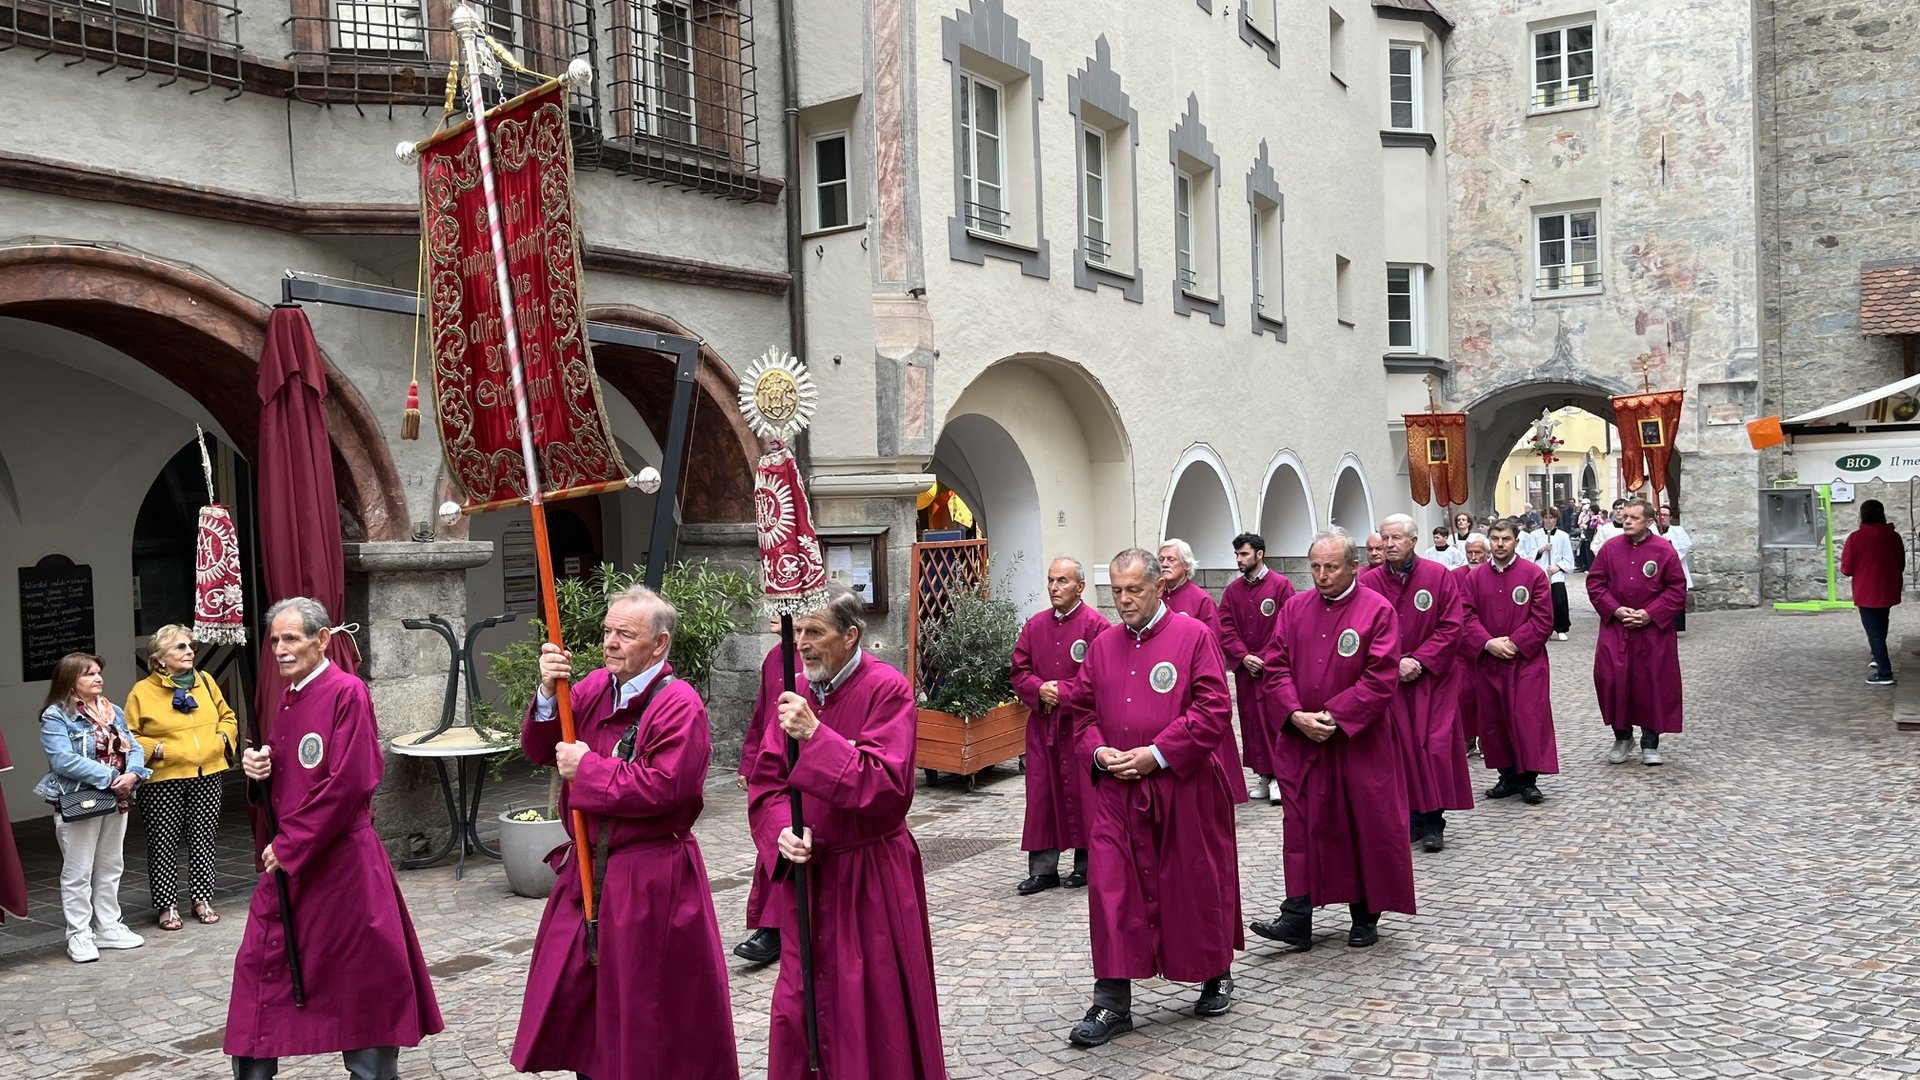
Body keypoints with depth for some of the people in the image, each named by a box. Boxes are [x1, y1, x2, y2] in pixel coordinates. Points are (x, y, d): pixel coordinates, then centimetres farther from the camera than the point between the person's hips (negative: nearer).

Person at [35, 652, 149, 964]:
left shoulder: (113, 712, 11)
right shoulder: (56, 716, -10)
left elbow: (133, 748, 7)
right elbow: (63, 760, -22)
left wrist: (132, 773, -15)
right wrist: (110, 777, -24)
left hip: (117, 800, 7)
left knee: (110, 868, 14)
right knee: (78, 872, 1)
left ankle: (108, 927, 24)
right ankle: (79, 935, 8)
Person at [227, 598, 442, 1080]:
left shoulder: (347, 692, -14)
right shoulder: (289, 700, 11)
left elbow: (348, 785, -20)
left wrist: (288, 847, -15)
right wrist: (260, 766, -2)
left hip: (340, 859, -8)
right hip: (288, 858, 8)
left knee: (364, 975, 3)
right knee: (260, 967, 12)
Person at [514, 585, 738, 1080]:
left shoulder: (680, 706, -17)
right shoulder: (596, 687, 4)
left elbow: (664, 787, -26)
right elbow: (539, 749, 4)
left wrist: (589, 768, -16)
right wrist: (549, 694, -13)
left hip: (651, 880, -7)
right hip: (588, 868, 7)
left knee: (644, 1000, 5)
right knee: (574, 990, 17)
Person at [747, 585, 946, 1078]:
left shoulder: (887, 689, -13)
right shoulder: (796, 692, 4)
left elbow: (887, 788, -21)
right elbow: (765, 782, 5)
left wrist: (815, 734, -26)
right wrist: (783, 831, -15)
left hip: (870, 878, -5)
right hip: (805, 874, 5)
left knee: (875, 1013, 5)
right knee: (800, 1007, 11)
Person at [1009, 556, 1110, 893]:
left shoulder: (1095, 624, -8)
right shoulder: (1035, 625, 9)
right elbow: (1020, 672, 10)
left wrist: (1061, 692, -16)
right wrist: (1040, 689, -10)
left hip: (1082, 723, -5)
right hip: (1042, 723, 5)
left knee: (1082, 792, 3)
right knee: (1042, 795, 6)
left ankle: (1086, 863, 18)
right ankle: (1043, 869, 13)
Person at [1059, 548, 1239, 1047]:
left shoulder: (1193, 636, -6)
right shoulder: (1103, 645, 8)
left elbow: (1214, 709, -12)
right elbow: (1085, 710, 14)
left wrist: (1157, 754, -16)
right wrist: (1098, 752, -6)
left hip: (1184, 788, -3)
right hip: (1116, 789, 4)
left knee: (1196, 883, 10)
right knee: (1112, 890, -1)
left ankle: (1216, 977, 35)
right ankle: (1111, 1005, 6)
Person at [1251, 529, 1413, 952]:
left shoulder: (1378, 611, -7)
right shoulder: (1295, 608, 5)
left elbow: (1381, 679, -13)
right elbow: (1278, 668, 3)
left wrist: (1334, 717, -16)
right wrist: (1296, 716, -12)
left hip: (1360, 741, -3)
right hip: (1301, 741, 3)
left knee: (1365, 826, 7)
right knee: (1302, 827, 3)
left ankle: (1365, 916, 22)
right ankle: (1297, 920, 7)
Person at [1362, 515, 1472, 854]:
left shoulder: (1439, 576, -4)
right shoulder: (1368, 582, -3)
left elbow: (1451, 628, -6)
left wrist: (1420, 661, -13)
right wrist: (1395, 663, -13)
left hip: (1433, 677, -1)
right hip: (1388, 680, 1)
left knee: (1435, 746, -3)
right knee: (1401, 747, 2)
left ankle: (1433, 822, 7)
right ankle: (1412, 818, 13)